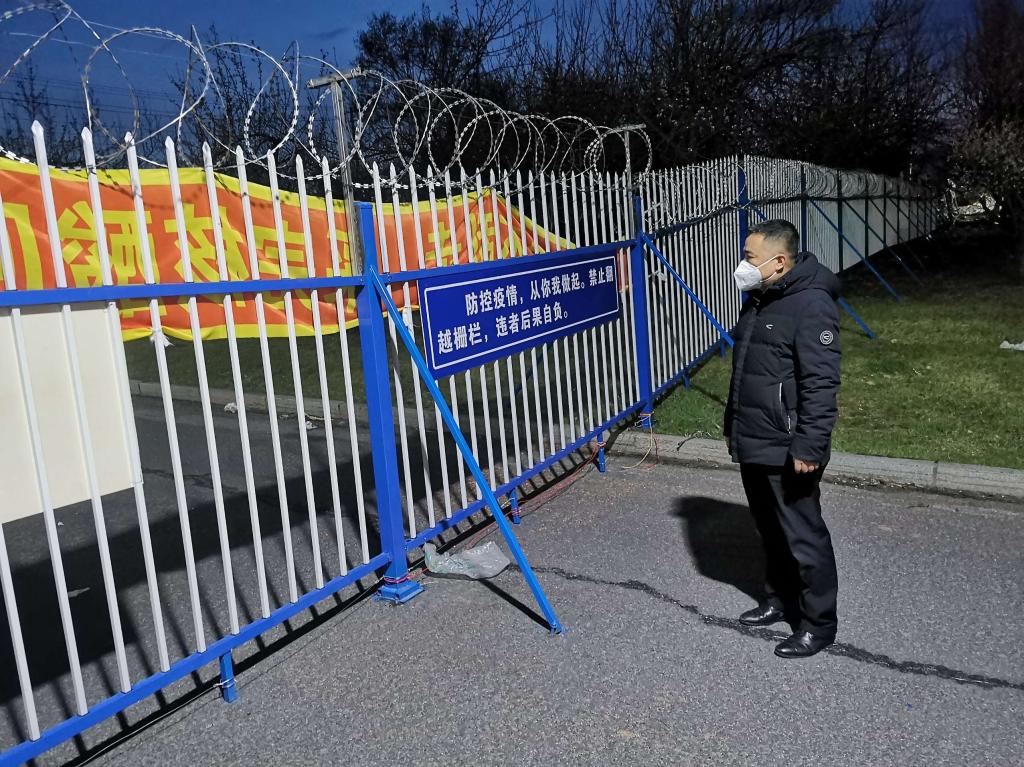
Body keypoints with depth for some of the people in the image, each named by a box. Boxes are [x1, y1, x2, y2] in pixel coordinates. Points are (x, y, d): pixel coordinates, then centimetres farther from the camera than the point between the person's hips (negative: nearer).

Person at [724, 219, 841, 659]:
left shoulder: (811, 305, -18)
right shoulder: (759, 301, 12)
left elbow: (821, 384, -23)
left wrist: (808, 446, -25)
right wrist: (734, 426, 24)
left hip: (786, 452, -9)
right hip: (752, 446, 9)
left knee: (803, 537, 3)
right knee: (770, 531, 21)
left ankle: (818, 624, 19)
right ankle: (779, 599, 38)